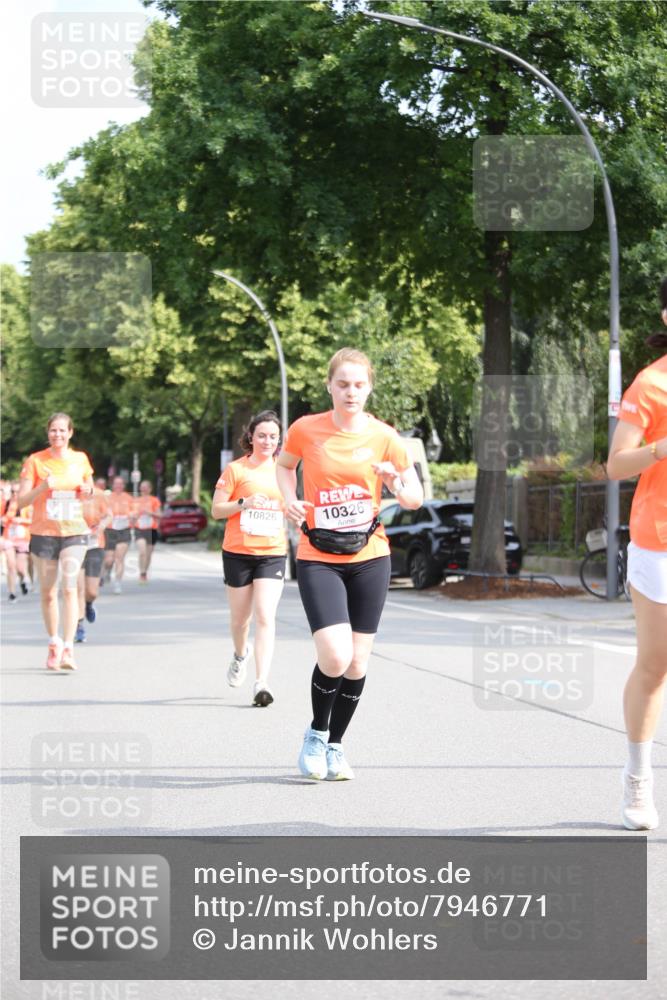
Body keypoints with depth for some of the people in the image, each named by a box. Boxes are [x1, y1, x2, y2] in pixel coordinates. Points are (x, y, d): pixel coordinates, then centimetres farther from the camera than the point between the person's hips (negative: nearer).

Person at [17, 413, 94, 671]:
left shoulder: (80, 459, 5)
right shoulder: (35, 461, -3)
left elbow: (89, 488, 21)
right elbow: (21, 501, -6)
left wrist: (89, 490, -2)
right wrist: (43, 487, -22)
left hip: (74, 532, 0)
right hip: (43, 533, 0)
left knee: (69, 588, -14)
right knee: (48, 593, 7)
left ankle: (68, 649, -18)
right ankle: (54, 643, 27)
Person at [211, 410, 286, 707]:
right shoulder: (236, 469, -1)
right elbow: (216, 509, -2)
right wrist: (244, 503, -18)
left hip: (272, 554, 1)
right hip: (238, 552, -1)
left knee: (265, 617, -13)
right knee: (240, 617, 12)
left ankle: (261, 683, -17)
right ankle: (240, 656, 45)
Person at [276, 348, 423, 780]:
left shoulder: (384, 437, -3)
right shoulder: (305, 430, -4)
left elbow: (416, 499, 4)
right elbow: (285, 464, 18)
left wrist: (397, 485, -18)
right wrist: (290, 499, -1)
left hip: (369, 557, 2)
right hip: (318, 558, -2)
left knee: (357, 662, 5)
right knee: (335, 657, -17)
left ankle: (335, 745, 25)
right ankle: (316, 733, 10)